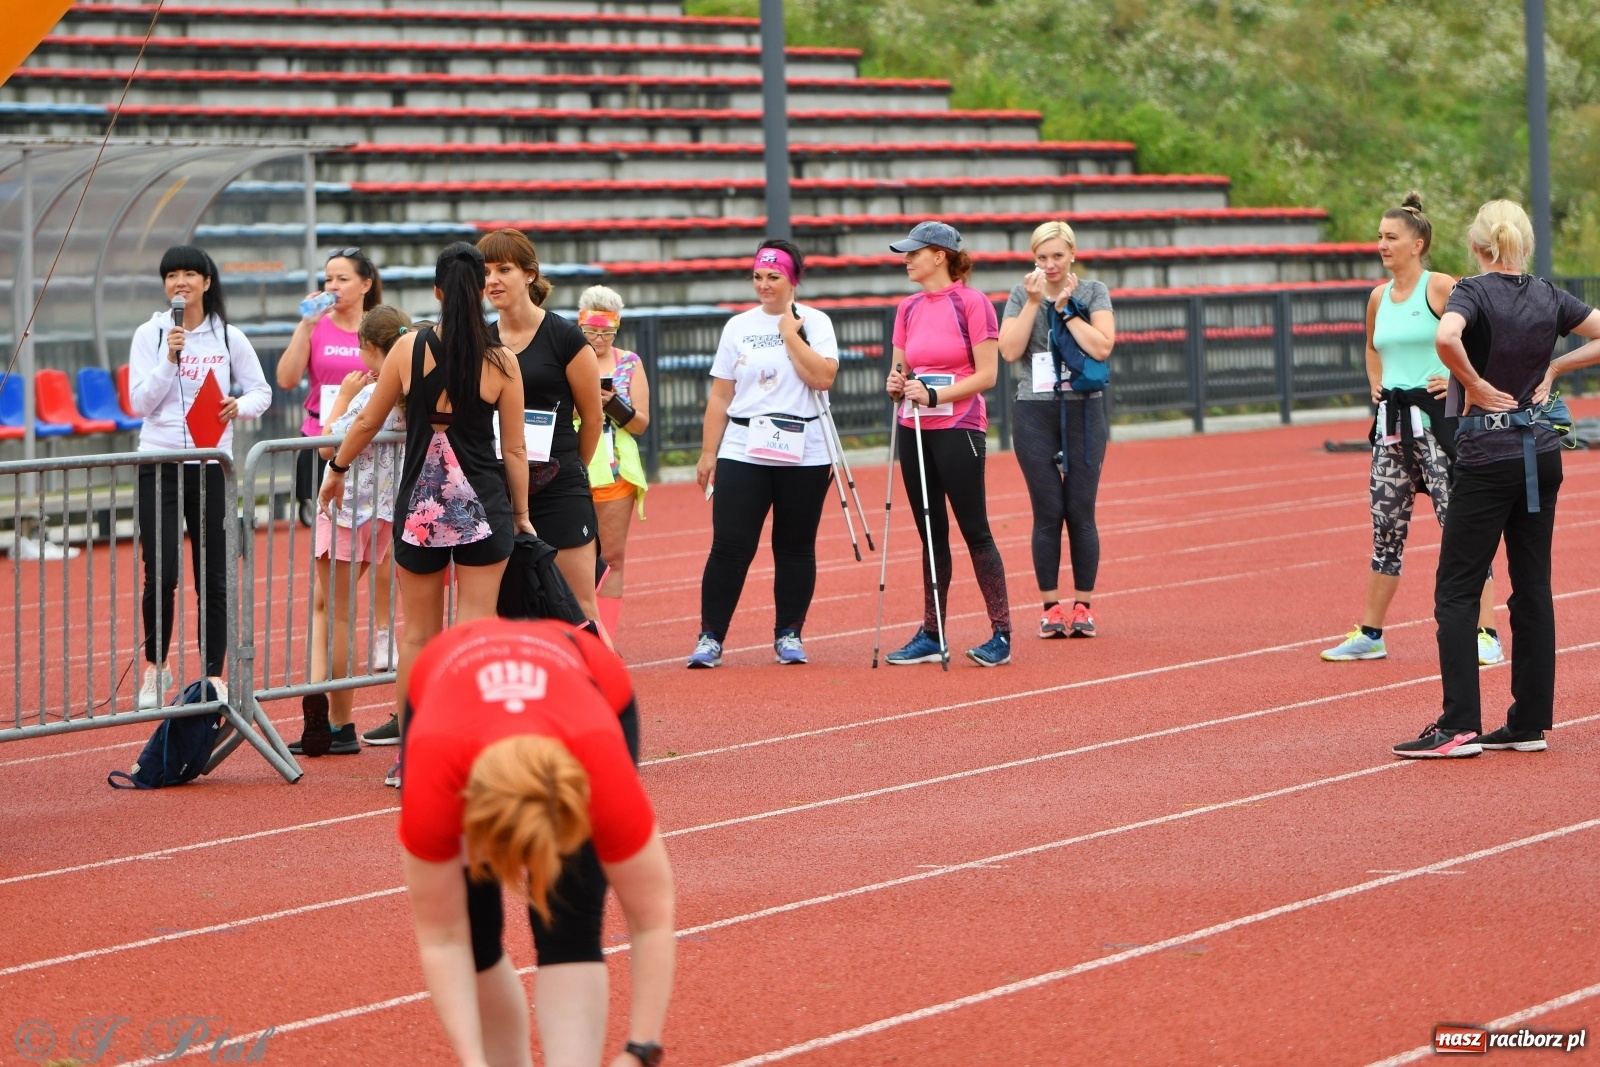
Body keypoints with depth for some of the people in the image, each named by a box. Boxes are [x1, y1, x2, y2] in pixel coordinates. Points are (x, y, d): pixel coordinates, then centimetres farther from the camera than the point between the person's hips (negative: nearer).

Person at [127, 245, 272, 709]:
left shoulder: (229, 337, 4)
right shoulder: (149, 335, 2)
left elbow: (262, 391, 9)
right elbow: (140, 402, -4)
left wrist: (241, 406, -13)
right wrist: (170, 358, -15)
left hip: (212, 465, 1)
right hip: (159, 462, -1)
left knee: (213, 577, 2)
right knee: (161, 575, -7)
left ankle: (213, 675, 10)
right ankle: (155, 667, 12)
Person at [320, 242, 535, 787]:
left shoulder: (409, 348, -5)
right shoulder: (501, 362, -6)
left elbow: (368, 421, 4)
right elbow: (514, 450, -1)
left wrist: (336, 470, 21)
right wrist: (522, 516, 10)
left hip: (419, 506, 1)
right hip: (483, 507, -1)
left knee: (418, 634, 11)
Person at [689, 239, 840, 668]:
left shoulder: (814, 323, 2)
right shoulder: (738, 327, 8)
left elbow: (822, 378, -14)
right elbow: (720, 396, 9)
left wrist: (790, 332, -10)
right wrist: (708, 452, 6)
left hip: (803, 455, -1)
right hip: (742, 452, 1)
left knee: (795, 547, 5)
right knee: (729, 546, -6)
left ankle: (789, 634, 15)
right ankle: (710, 636, -2)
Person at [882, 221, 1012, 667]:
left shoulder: (972, 303, -8)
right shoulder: (908, 308, 11)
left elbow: (987, 374, -12)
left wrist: (934, 395, -19)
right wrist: (896, 384, -6)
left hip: (958, 428, -6)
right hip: (915, 430, 6)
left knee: (974, 530, -5)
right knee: (931, 533, 9)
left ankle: (1001, 634, -1)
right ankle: (930, 636, 13)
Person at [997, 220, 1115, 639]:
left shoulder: (1093, 292, 2)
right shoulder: (1022, 295, 5)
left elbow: (1102, 347, -11)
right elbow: (1009, 350, -7)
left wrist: (1066, 309, -11)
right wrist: (1034, 303, -11)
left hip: (1084, 411, -1)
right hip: (1035, 412, 1)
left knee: (1081, 511, -1)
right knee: (1047, 513, -1)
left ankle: (1083, 605, 6)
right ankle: (1050, 606, 6)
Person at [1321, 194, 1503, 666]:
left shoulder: (1440, 288, -9)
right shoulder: (1379, 297, 12)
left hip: (1435, 417, -7)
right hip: (1392, 420, 7)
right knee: (1386, 529, 11)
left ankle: (1487, 636, -5)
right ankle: (1369, 635, 18)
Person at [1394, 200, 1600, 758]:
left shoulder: (1474, 291, -10)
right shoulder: (1550, 297, 5)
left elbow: (1446, 337, -31)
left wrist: (1476, 385, -17)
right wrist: (1553, 368, 6)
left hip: (1487, 456, -6)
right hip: (1542, 452, 6)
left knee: (1457, 592, -2)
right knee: (1532, 587, 9)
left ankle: (1459, 725, -8)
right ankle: (1530, 722, 10)